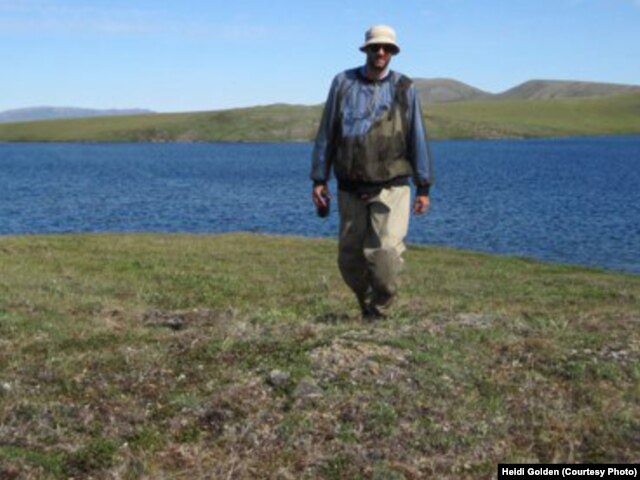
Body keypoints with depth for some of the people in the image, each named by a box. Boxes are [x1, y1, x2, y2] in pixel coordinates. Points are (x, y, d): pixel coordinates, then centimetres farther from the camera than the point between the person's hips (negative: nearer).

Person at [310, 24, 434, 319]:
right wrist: (318, 180, 3)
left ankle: (380, 311, 4)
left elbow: (417, 139, 3)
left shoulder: (404, 89, 2)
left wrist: (424, 188, 0)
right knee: (350, 259, 8)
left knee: (386, 252, -16)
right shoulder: (343, 83, 4)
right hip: (351, 190, 2)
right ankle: (366, 304, 32)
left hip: (391, 188, -2)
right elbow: (326, 134, 6)